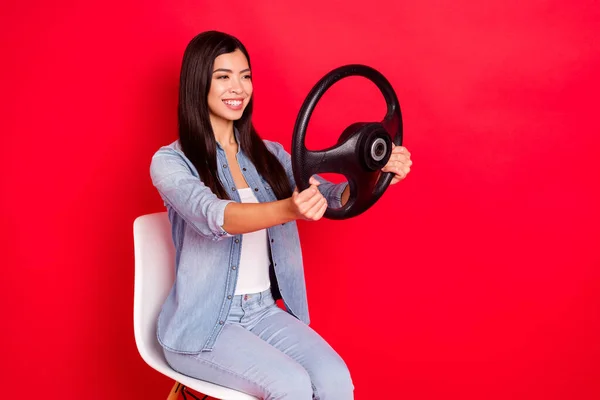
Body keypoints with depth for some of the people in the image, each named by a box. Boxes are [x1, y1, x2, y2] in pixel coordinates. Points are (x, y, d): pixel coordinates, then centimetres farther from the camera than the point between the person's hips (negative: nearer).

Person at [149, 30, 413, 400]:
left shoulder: (269, 155, 7)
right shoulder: (171, 161, -10)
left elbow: (332, 196, -5)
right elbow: (213, 216, -30)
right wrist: (288, 210, -48)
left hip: (264, 312, 5)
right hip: (202, 327, -4)